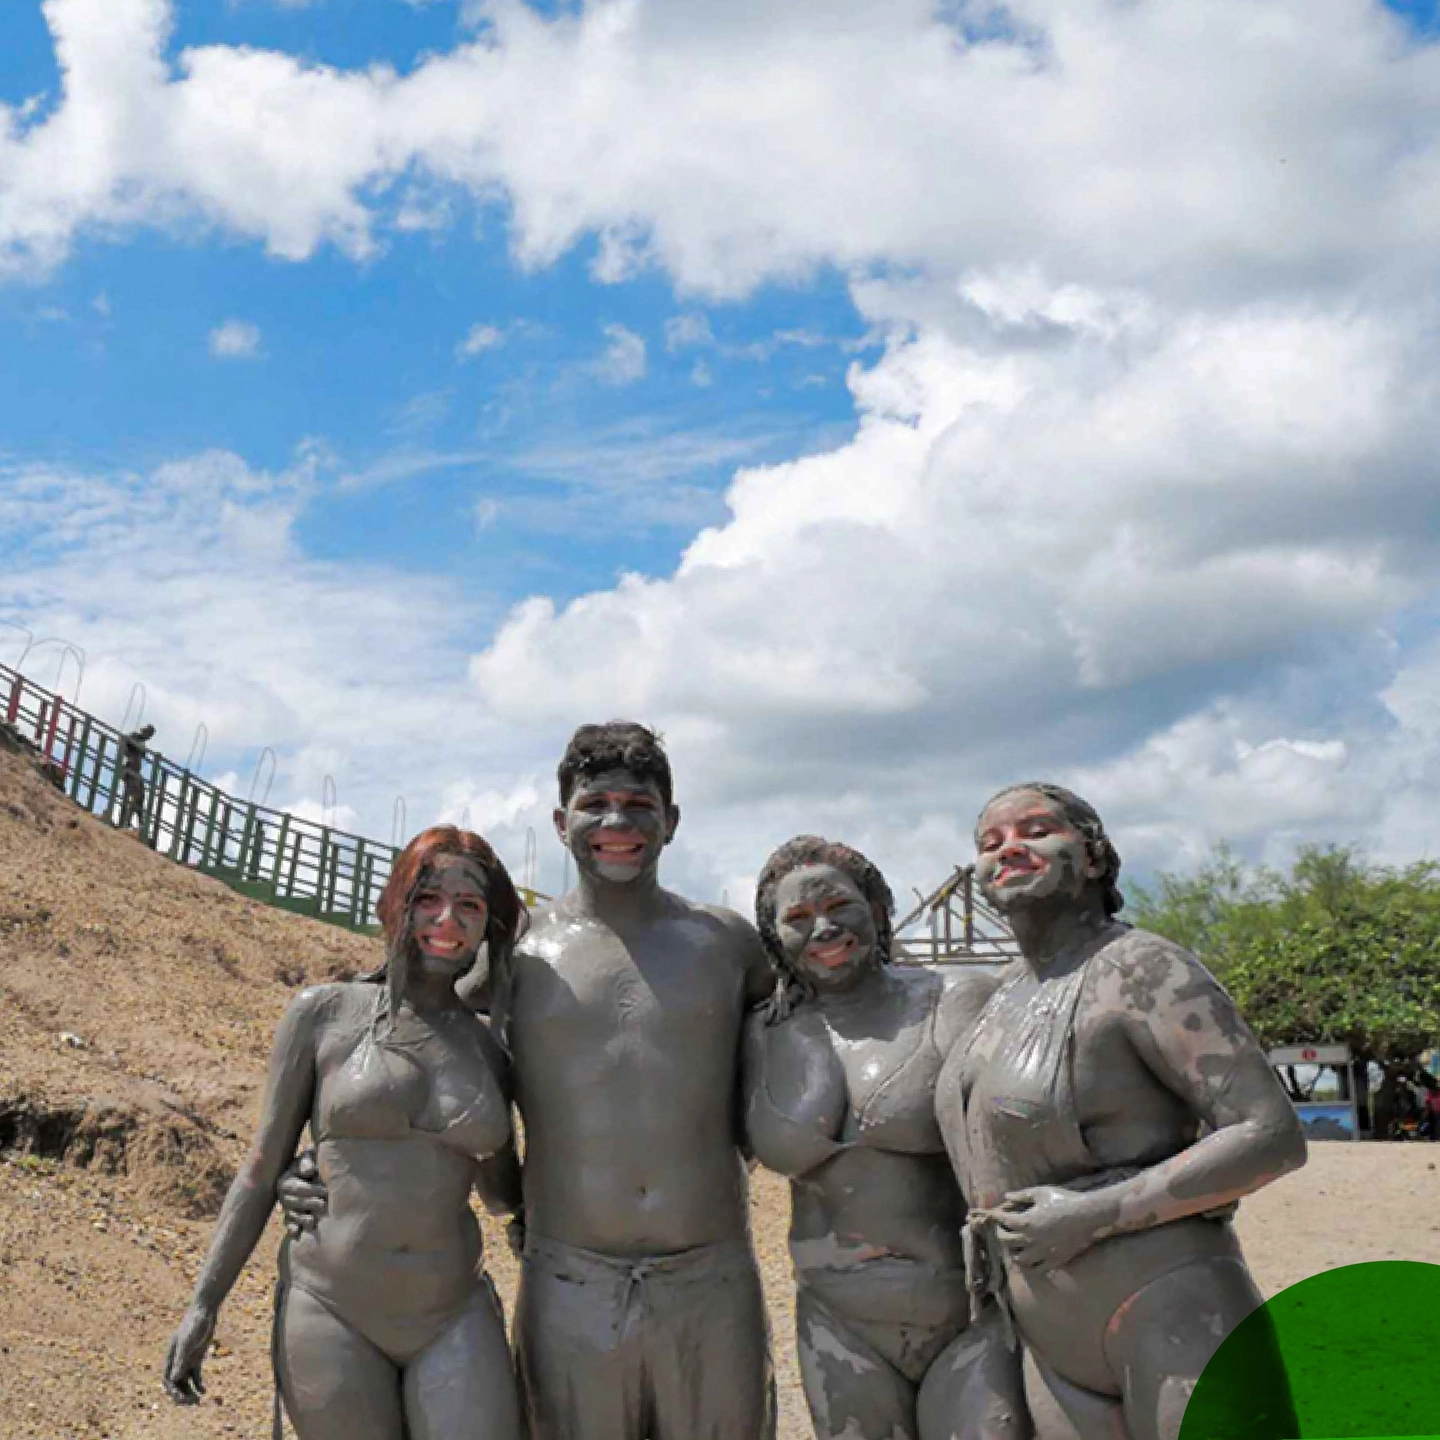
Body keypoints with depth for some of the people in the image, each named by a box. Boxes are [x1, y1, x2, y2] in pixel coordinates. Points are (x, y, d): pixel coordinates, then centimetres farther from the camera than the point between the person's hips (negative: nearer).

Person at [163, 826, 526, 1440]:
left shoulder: (491, 1047, 4)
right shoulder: (323, 1013, -3)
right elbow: (263, 1165, 2)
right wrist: (203, 1304, -2)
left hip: (455, 1321, 2)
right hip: (330, 1314, -2)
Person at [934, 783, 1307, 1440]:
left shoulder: (1143, 966, -12)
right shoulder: (1014, 985, 11)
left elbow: (1275, 1137, -18)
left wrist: (1096, 1215, -21)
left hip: (1172, 1326, -8)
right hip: (1062, 1347, 8)